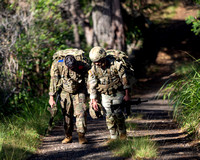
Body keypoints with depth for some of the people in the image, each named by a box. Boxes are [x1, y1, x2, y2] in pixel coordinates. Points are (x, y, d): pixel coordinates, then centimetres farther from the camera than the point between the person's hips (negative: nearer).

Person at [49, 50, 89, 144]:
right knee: (67, 114, 2)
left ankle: (81, 136, -9)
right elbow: (54, 82, -9)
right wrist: (51, 97, -7)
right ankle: (68, 136, 13)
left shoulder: (82, 66, -22)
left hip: (79, 92, -1)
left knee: (80, 113, -13)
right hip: (65, 92, 1)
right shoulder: (57, 66, -19)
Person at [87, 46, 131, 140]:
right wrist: (93, 100, -11)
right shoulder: (94, 70, -9)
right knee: (109, 115, -3)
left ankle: (122, 132, 11)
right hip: (105, 95, 3)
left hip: (118, 93, -3)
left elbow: (124, 80, -9)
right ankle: (113, 137, 5)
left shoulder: (116, 65, -18)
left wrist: (127, 94, -6)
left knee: (117, 112, -12)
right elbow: (92, 85, -6)